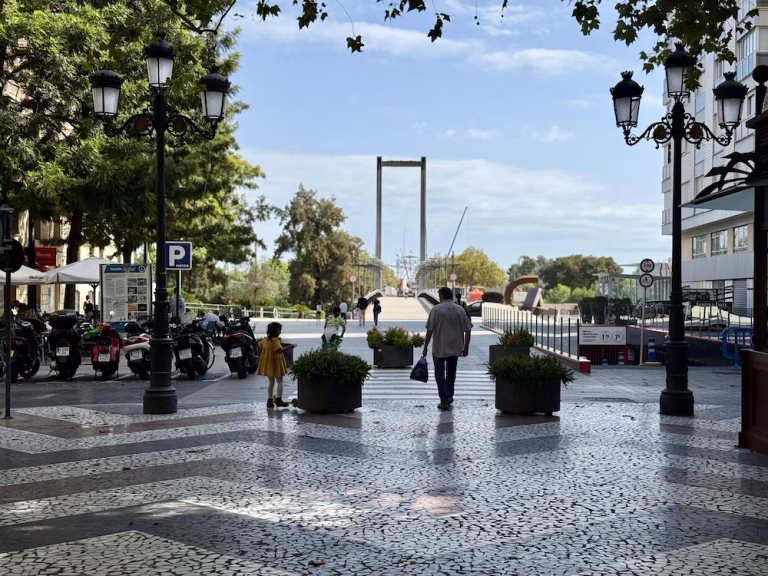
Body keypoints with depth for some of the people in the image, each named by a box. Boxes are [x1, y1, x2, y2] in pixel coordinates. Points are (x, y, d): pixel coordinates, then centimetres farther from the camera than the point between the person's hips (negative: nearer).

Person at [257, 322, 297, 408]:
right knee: (279, 382, 3)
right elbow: (280, 350, -28)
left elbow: (260, 345, 14)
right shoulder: (275, 340, -19)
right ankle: (279, 400, 2)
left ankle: (269, 400, 15)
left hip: (268, 364, 8)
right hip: (276, 363, -8)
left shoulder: (265, 339, 5)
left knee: (271, 382, 15)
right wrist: (290, 346, -22)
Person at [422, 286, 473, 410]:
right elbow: (468, 330, 3)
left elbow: (430, 330, -10)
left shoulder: (436, 309, -8)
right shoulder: (460, 310, 3)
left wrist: (425, 347, -3)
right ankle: (449, 397, 25)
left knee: (440, 374, 4)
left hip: (439, 348, -3)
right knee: (451, 373, 17)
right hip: (455, 348, 3)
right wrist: (466, 347, 11)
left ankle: (445, 399, -8)